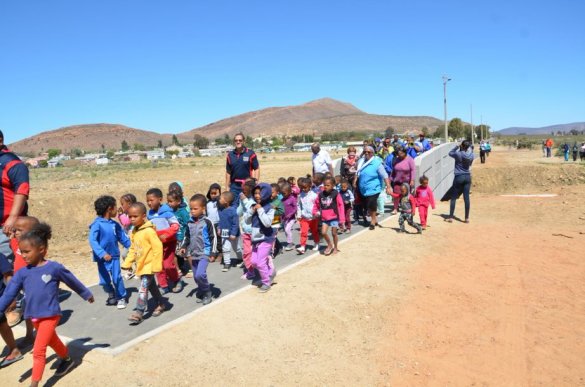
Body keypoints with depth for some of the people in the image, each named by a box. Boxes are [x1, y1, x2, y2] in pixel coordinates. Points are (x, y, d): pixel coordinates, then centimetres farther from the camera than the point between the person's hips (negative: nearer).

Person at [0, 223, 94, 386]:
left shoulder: (54, 267, -13)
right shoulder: (22, 273, -2)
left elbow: (72, 282, 0)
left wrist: (86, 294, 12)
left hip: (50, 315, -5)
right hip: (34, 316, 5)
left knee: (38, 350, -9)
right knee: (53, 341, 25)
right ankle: (67, 360, 48)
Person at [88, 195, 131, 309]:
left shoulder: (115, 224, 1)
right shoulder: (97, 224, -16)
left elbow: (123, 238, 9)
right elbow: (92, 240, -22)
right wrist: (102, 253, -33)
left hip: (114, 256, 3)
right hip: (102, 258, -2)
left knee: (117, 278, -3)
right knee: (104, 281, 9)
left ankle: (121, 298, 15)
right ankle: (112, 295, 35)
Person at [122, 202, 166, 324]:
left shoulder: (149, 231, -21)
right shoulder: (134, 232, 6)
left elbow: (158, 247, -23)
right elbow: (132, 249, 13)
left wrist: (156, 265, -23)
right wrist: (127, 263, 8)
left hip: (149, 265, -9)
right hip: (141, 265, 9)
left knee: (143, 289, -11)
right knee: (151, 286, 20)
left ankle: (138, 313, -5)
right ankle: (161, 304, 35)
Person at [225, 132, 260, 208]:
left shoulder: (250, 153, -3)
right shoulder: (230, 155, 6)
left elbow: (257, 168, 0)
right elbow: (228, 172, 12)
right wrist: (227, 187, 10)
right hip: (234, 186, 3)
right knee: (234, 206, 5)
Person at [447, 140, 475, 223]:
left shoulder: (458, 154, -14)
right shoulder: (471, 155, -2)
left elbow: (450, 153, 6)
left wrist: (457, 146, 5)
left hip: (459, 177, -4)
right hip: (468, 177, 4)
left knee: (453, 198, 6)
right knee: (466, 198, 5)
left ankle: (450, 217, 9)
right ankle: (467, 218, 8)